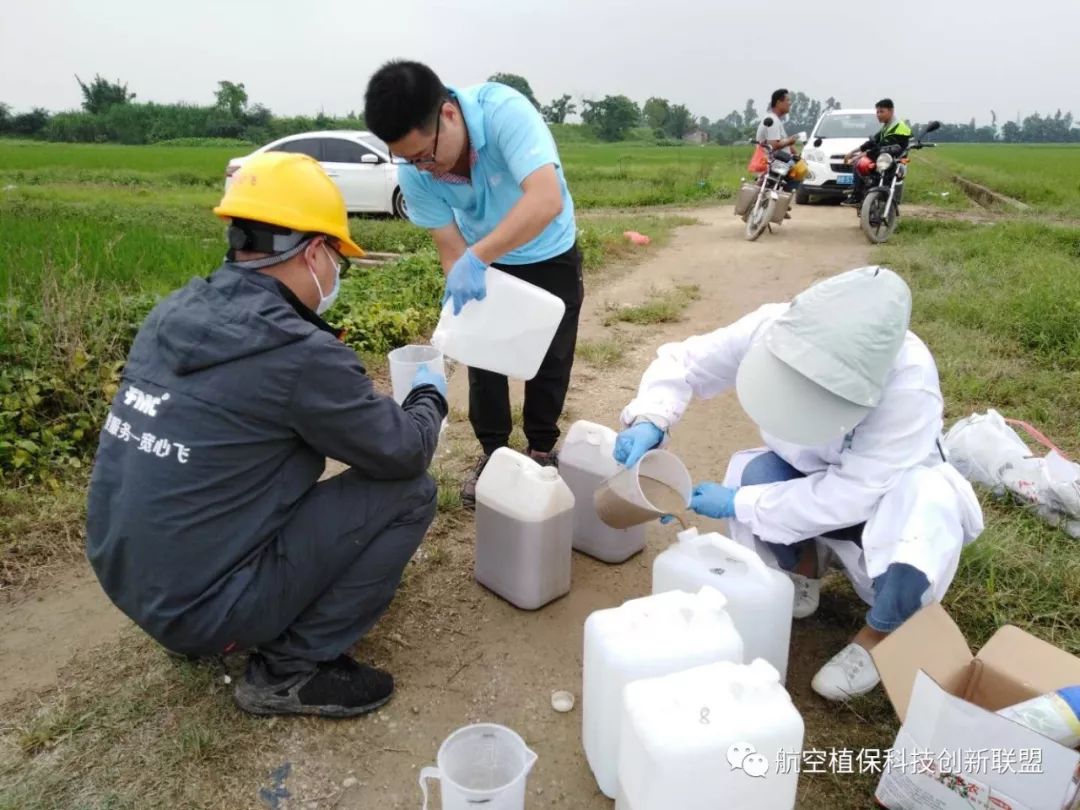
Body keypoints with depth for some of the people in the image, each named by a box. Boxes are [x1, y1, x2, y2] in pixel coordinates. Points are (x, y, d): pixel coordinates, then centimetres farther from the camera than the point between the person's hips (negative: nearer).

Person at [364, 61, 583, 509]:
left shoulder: (504, 110, -37)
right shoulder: (413, 172, -24)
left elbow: (546, 201, -49)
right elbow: (450, 247, -17)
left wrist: (475, 259, -54)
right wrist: (463, 300, -32)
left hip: (550, 254, -2)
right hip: (483, 261, 3)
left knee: (551, 358, 8)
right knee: (483, 356, 5)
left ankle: (542, 449, 28)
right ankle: (492, 452, 23)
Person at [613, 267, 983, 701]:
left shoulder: (910, 387, -39)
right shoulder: (775, 327, -29)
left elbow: (852, 495, -36)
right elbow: (684, 361, -17)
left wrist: (737, 503, -33)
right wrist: (648, 419, -38)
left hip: (886, 488, -2)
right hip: (811, 473, 3)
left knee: (928, 510, -36)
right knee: (757, 473, -30)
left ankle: (877, 637, -5)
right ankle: (804, 569, 6)